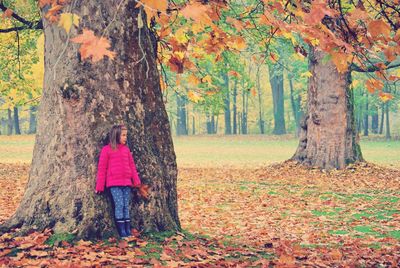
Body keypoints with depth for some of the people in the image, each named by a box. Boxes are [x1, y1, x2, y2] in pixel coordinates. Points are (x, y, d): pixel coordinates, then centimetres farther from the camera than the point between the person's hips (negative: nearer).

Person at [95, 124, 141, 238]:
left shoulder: (126, 149, 12)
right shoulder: (107, 150, -1)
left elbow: (132, 165, 15)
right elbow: (102, 168, 0)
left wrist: (136, 180, 7)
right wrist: (99, 186, -1)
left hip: (126, 182, 5)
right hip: (114, 183, -5)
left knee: (127, 206, 5)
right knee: (119, 205, -10)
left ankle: (128, 230, 8)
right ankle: (122, 232, -8)